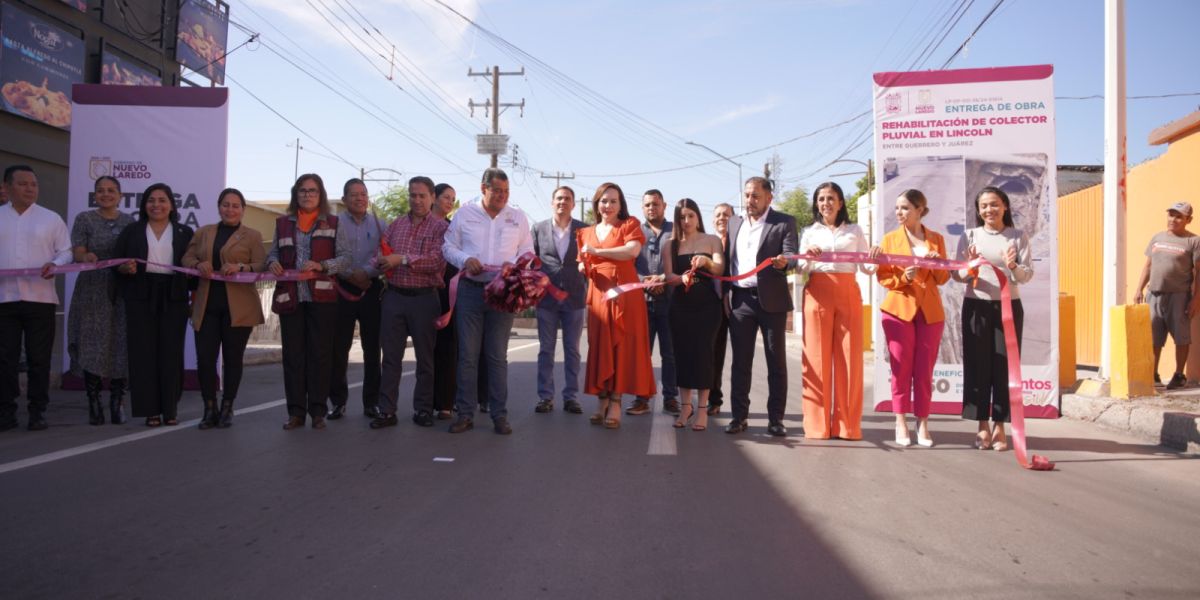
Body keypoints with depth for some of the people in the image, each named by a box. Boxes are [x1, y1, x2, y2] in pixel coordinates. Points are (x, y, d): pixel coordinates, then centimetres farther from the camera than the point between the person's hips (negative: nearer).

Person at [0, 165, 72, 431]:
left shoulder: (51, 218, 9)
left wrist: (55, 265, -16)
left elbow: (66, 251, 5)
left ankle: (37, 412, 10)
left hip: (39, 298, -1)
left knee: (39, 359, 2)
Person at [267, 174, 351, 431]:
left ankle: (318, 411, 8)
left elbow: (345, 257, 0)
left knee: (320, 353, 0)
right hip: (290, 296, 2)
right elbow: (273, 252, 18)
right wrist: (273, 262, -4)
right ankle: (295, 411, 10)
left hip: (322, 297, -2)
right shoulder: (283, 223, 14)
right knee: (293, 354, 3)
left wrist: (322, 265, -16)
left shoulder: (332, 223, 6)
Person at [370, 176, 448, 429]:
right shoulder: (395, 224, 12)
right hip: (394, 296, 4)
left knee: (425, 357, 7)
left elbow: (438, 260, -16)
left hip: (424, 297, -3)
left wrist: (402, 259, -19)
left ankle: (423, 409, 17)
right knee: (391, 356, 5)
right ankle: (387, 411, 10)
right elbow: (382, 254, 10)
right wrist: (380, 262, -13)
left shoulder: (440, 226, -2)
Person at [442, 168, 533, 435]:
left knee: (498, 356, 5)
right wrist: (465, 259, -12)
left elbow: (527, 252, 8)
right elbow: (448, 247, 7)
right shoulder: (464, 214, 5)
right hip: (470, 289, 0)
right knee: (467, 354, 2)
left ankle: (499, 415, 11)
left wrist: (515, 265, -12)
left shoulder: (518, 217, 8)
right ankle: (465, 413, 11)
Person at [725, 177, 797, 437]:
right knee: (740, 361, 6)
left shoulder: (784, 222, 1)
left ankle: (775, 418, 10)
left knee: (776, 361, 3)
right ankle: (739, 416, 12)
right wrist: (725, 293, 3)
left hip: (771, 300, -3)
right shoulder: (734, 223, 14)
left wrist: (784, 261, -32)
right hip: (740, 299, 4)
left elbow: (791, 256, -10)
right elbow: (727, 259, 14)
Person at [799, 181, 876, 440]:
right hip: (818, 295, 0)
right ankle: (817, 424, 1)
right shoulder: (810, 232, 14)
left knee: (849, 358, -2)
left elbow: (867, 268, 9)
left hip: (848, 295, 1)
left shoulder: (855, 231, 15)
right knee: (817, 358, -3)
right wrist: (808, 258, -13)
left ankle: (847, 424, 4)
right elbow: (801, 269, 7)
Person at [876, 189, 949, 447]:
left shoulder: (936, 239, 9)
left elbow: (943, 278, 8)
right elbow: (883, 275, 1)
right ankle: (901, 422, 6)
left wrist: (937, 264, -12)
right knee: (901, 367, -2)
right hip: (899, 308, -1)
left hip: (930, 310, 1)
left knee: (924, 369, 2)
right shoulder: (890, 238, 5)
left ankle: (922, 423, 11)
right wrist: (904, 277, -16)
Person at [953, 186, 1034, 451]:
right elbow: (956, 274, 2)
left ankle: (999, 426, 10)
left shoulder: (1018, 236, 4)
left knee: (1004, 366, 2)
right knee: (978, 364, 1)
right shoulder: (969, 236, 4)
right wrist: (969, 269, -19)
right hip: (976, 307, 0)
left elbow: (1028, 275, 0)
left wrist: (1013, 267, -20)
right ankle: (983, 426, 9)